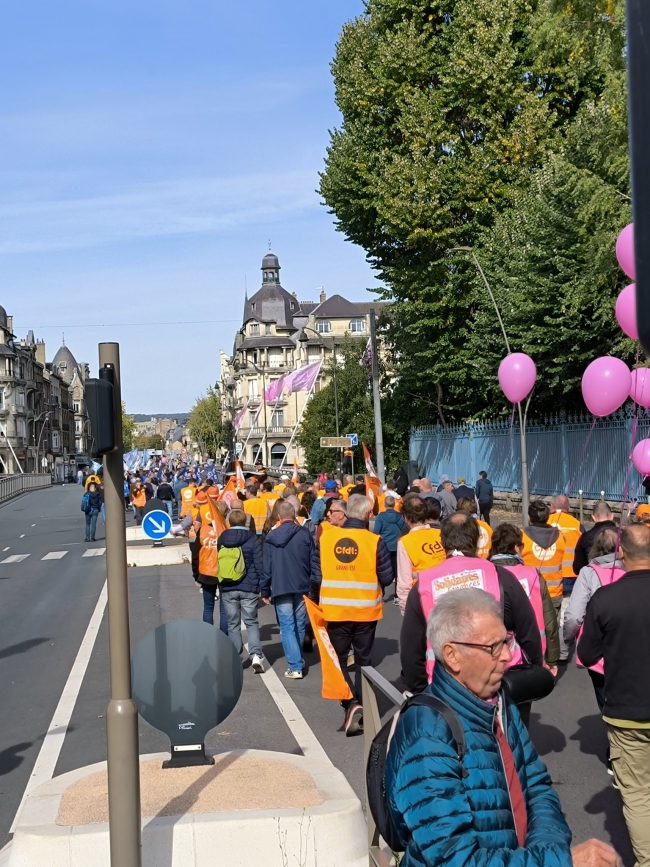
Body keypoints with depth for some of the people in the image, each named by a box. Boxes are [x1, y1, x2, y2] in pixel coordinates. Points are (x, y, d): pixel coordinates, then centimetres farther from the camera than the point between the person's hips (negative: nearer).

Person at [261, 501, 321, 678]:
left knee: (287, 627, 0)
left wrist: (265, 590, 9)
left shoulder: (271, 537, -1)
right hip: (302, 586, 1)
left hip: (280, 588, -1)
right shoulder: (305, 534, -2)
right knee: (299, 625, 16)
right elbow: (314, 561, -1)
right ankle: (297, 659, 31)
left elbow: (266, 566, 2)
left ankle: (295, 666, -7)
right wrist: (316, 584, 6)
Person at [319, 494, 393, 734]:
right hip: (366, 611, -1)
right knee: (363, 661, 16)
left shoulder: (325, 538, -6)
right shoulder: (375, 541, -13)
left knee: (338, 660, 12)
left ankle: (351, 704, -6)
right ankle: (362, 709, 20)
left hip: (334, 610, 1)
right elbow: (386, 578, -7)